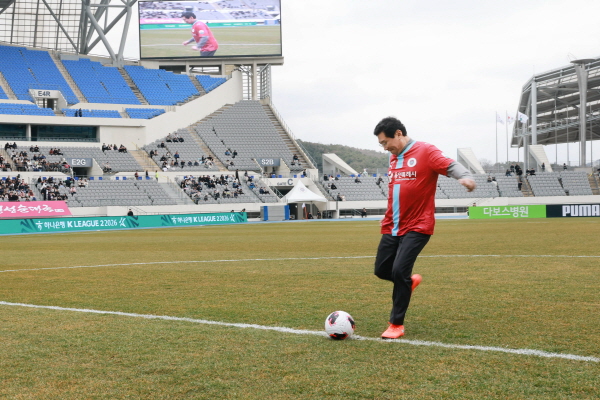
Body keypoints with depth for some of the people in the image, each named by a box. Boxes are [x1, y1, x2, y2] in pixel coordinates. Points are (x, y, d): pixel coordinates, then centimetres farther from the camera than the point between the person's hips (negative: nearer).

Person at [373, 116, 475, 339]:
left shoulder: (425, 152, -9)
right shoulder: (393, 158, 14)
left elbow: (449, 165, -22)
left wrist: (464, 176, -43)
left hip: (417, 227, -7)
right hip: (392, 227, 8)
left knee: (399, 271, -16)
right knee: (381, 270, 8)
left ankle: (397, 325, -2)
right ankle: (409, 281, 40)